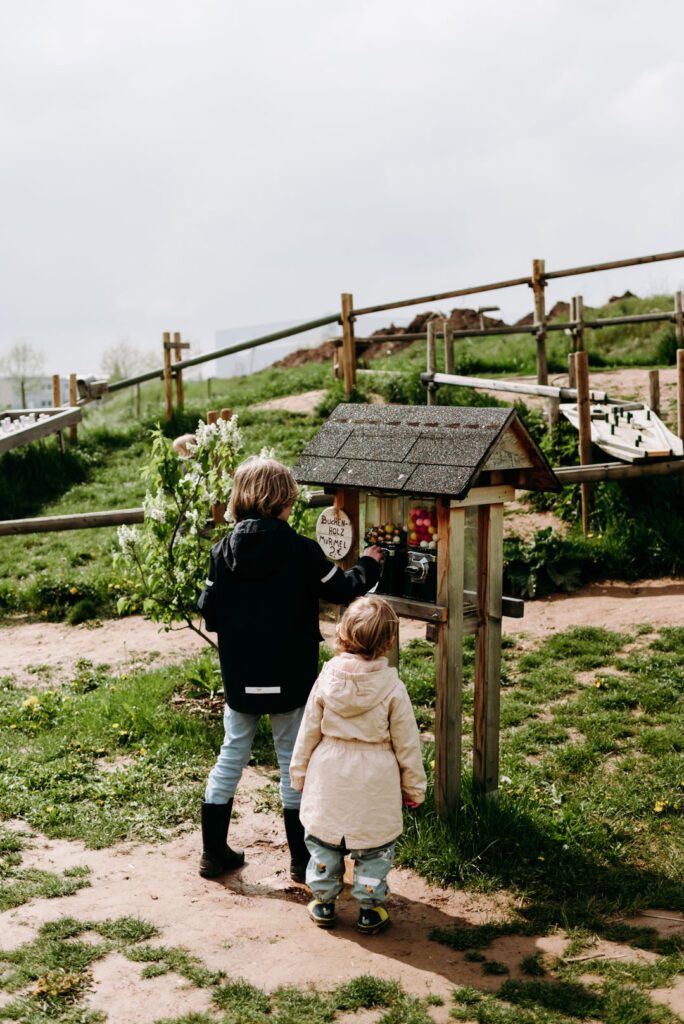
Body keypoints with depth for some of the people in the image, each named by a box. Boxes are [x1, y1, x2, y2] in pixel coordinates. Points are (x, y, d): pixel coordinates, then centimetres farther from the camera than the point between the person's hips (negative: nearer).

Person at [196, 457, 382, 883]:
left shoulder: (223, 551, -5)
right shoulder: (300, 550, -14)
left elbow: (209, 612, 0)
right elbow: (343, 590, -3)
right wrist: (368, 565, 16)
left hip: (239, 678, 3)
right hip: (289, 679, -3)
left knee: (232, 755, 16)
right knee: (294, 761, 9)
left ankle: (214, 852, 24)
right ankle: (302, 859, 19)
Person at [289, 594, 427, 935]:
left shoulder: (327, 678, -10)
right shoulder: (392, 687, -15)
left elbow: (309, 731, 0)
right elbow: (406, 742, -7)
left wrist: (299, 772, 14)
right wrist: (414, 786, 6)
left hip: (329, 776, 2)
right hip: (375, 780, -2)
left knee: (323, 840, 19)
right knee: (373, 847, 14)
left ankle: (323, 902, 29)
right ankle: (370, 910, 22)